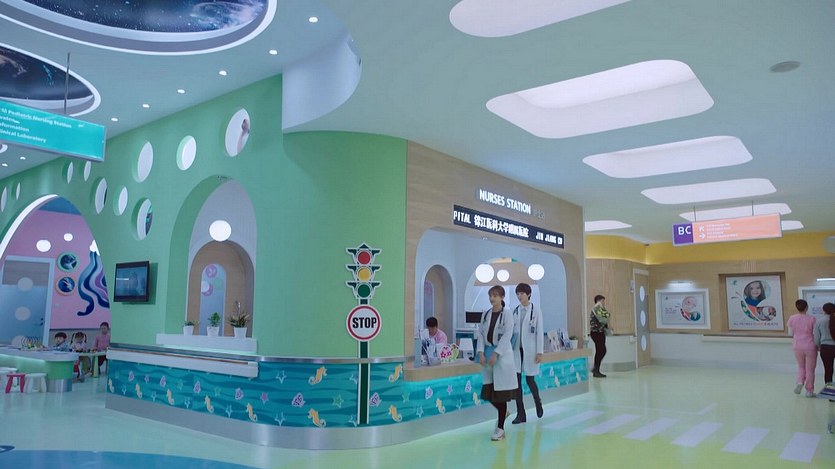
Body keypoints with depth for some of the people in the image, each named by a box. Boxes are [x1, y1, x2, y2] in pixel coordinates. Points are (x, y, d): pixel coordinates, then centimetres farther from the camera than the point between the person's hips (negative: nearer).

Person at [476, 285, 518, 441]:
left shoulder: (507, 313, -6)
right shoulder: (486, 314, 8)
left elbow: (507, 335, -12)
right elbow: (481, 333, 7)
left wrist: (495, 354, -17)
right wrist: (481, 353, -5)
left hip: (502, 355, -5)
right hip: (488, 354, 5)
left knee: (500, 392, -2)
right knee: (488, 391, 7)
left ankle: (500, 429, 8)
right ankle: (502, 413, 37)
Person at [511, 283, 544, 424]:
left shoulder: (536, 310, -4)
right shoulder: (515, 311, 8)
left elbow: (539, 332, -5)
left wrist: (539, 352, -9)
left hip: (529, 349, -4)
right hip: (516, 349, 4)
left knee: (529, 379, 3)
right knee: (517, 380, 1)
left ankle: (538, 402, 33)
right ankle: (520, 414, 9)